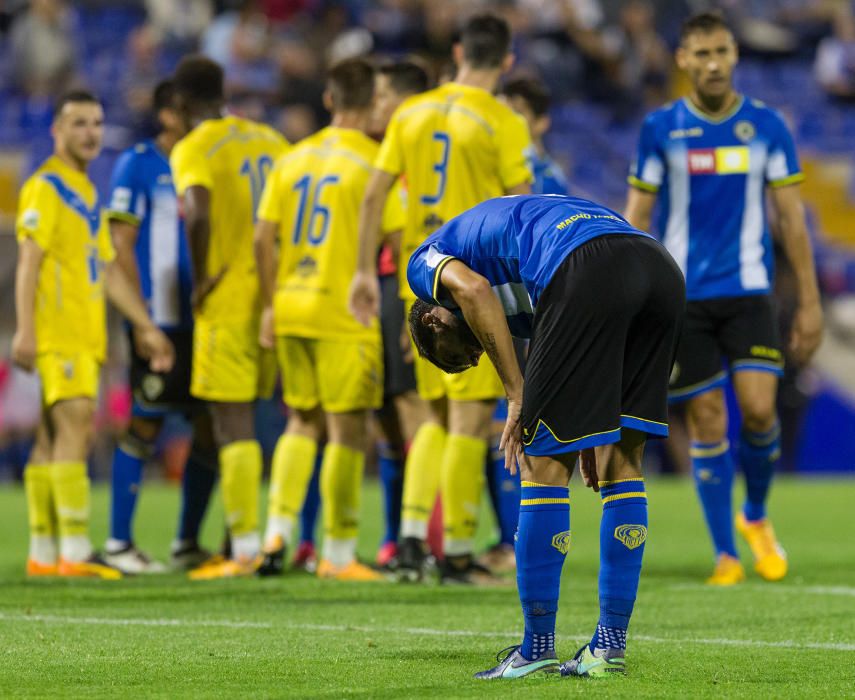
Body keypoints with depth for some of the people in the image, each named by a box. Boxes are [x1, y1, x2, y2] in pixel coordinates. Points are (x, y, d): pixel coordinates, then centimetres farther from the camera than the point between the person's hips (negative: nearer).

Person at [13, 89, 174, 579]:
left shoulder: (87, 192, 21)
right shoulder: (45, 187, -5)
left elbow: (108, 269, 24)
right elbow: (29, 261, -11)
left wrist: (147, 327, 22)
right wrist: (25, 330, -18)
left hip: (86, 335, 8)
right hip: (58, 333, -8)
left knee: (55, 439, 8)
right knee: (76, 425, -16)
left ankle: (43, 555, 9)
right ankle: (75, 551, -20)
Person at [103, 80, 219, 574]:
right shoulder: (137, 165, -4)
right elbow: (122, 244, -8)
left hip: (205, 322, 7)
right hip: (161, 323, -7)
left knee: (211, 430, 5)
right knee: (144, 427, -4)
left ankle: (187, 544, 13)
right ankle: (119, 543, 2)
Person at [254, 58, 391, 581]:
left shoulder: (294, 158, 10)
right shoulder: (373, 161, -7)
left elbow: (264, 238, 8)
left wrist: (271, 305, 14)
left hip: (291, 307, 6)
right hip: (345, 314, -6)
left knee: (302, 421, 18)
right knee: (348, 430, 0)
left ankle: (277, 532, 10)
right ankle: (339, 555, 2)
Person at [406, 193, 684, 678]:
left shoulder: (425, 262, 24)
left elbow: (473, 289, -3)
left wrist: (517, 395, -1)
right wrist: (594, 436, 23)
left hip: (588, 273, -7)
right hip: (661, 268, 7)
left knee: (546, 463, 5)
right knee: (622, 465, 16)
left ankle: (538, 650, 10)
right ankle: (611, 647, 18)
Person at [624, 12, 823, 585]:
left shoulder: (766, 126, 2)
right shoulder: (661, 129, 1)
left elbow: (791, 216, 5)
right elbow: (636, 216, 5)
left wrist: (810, 302, 2)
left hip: (748, 290, 0)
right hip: (682, 296, 0)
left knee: (759, 409, -13)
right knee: (707, 421, -2)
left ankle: (756, 516, 16)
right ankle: (725, 555, 7)